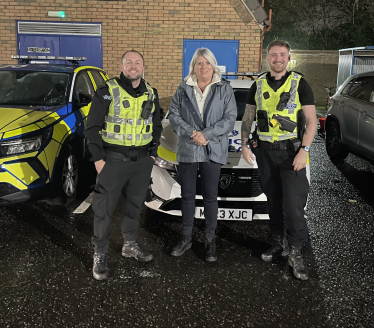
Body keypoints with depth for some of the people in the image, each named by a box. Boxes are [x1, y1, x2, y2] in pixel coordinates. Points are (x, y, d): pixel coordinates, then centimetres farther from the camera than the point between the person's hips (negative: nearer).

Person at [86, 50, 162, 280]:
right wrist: (98, 158, -11)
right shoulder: (107, 92, -7)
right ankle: (100, 255, 15)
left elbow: (157, 126, 16)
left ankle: (131, 245, 35)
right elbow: (93, 127, -6)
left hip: (142, 161, 5)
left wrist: (153, 153, 8)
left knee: (135, 206, 16)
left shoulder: (151, 95, 7)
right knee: (104, 209, 0)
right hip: (113, 160, -4)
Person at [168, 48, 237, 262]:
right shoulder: (183, 89, 8)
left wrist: (206, 134, -14)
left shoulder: (224, 88, 3)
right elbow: (174, 115, 3)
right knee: (187, 195, 9)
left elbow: (230, 118, -4)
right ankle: (186, 238, 23)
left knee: (210, 196, 4)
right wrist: (191, 133, -12)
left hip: (213, 150, -2)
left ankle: (211, 240, 17)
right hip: (187, 150, 2)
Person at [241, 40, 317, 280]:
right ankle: (278, 244, 25)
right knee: (273, 202, 11)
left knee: (293, 204, -9)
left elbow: (311, 120, -4)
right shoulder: (258, 85, 10)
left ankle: (296, 253, 3)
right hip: (265, 151, 4)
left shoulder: (299, 84, -1)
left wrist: (304, 150, -15)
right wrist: (244, 144, 4)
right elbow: (248, 117, 15)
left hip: (292, 151, -4)